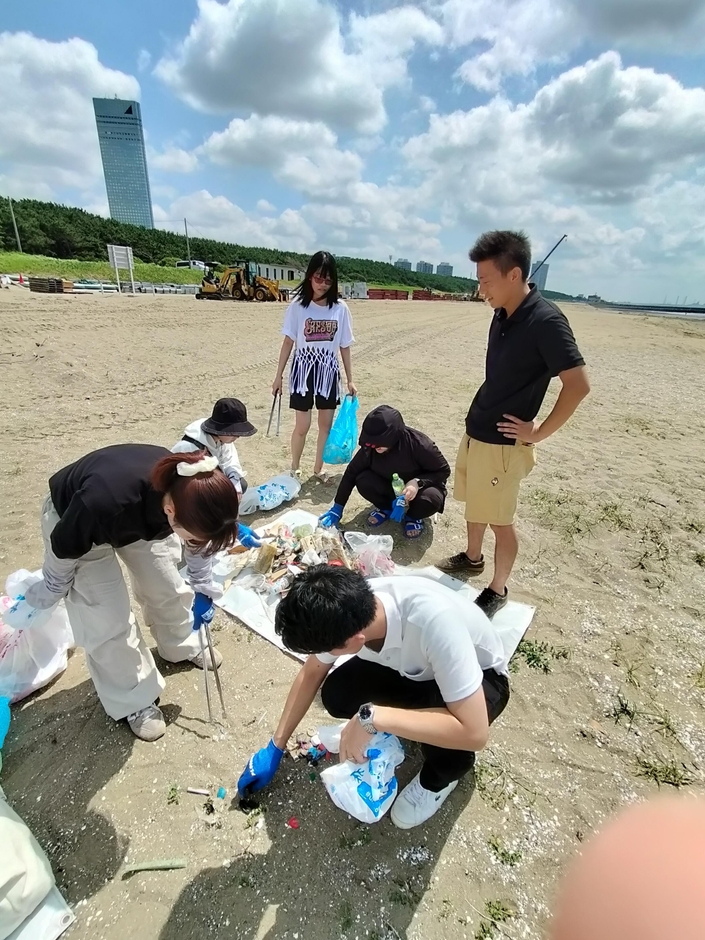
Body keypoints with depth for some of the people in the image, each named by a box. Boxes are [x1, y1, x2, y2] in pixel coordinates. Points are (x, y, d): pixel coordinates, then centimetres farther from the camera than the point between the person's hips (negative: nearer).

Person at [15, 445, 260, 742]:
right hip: (77, 520, -3)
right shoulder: (104, 502, -46)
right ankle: (134, 701, 19)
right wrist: (49, 592, -3)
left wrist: (203, 589, 2)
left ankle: (182, 647, 39)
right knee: (109, 621, -4)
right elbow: (65, 551, -23)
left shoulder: (193, 491, -32)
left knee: (168, 588, 9)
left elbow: (200, 539, -7)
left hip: (144, 515, 4)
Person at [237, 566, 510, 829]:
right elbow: (311, 673, -7)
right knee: (336, 695, -18)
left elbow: (474, 732, -39)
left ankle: (439, 778, 0)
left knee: (442, 730, -34)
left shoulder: (433, 621, -43)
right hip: (413, 666, 4)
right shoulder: (346, 609, -25)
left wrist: (373, 717, -40)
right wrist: (275, 747, -2)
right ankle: (407, 724, 9)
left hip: (481, 675, -4)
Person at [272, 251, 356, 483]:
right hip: (303, 369, -2)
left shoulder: (340, 308, -2)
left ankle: (318, 469, 27)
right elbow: (288, 342, -1)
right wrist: (279, 375, 0)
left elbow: (344, 347, 4)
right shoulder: (298, 305, -6)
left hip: (328, 372, 2)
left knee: (326, 424, 9)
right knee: (303, 426, 1)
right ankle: (294, 468, 24)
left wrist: (350, 380, 4)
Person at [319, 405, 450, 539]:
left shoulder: (419, 444, -31)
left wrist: (418, 482, -36)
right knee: (363, 481, -25)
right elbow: (352, 472, -12)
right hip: (390, 487, 3)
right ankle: (386, 508, 5)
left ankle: (413, 516, 1)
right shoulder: (370, 447, -22)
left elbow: (444, 470, -18)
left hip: (416, 488, -2)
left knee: (431, 499, -35)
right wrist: (338, 507, -12)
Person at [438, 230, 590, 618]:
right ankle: (472, 557, 44)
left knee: (499, 521, 5)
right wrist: (475, 426, 12)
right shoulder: (503, 315, 5)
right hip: (474, 431, 8)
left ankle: (497, 590, 25)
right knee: (473, 504, 22)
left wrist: (538, 433, -14)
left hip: (502, 442, -8)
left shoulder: (545, 320, -19)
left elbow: (578, 385, -20)